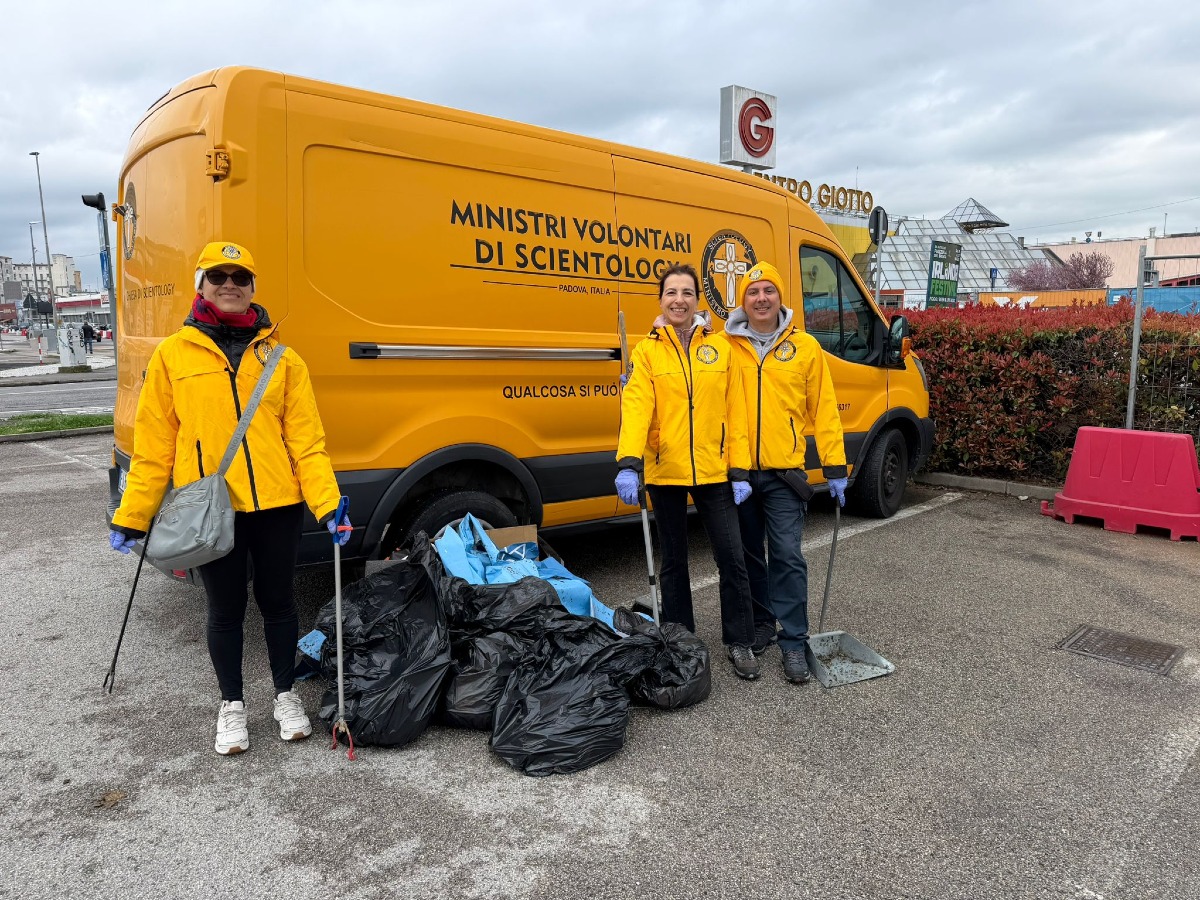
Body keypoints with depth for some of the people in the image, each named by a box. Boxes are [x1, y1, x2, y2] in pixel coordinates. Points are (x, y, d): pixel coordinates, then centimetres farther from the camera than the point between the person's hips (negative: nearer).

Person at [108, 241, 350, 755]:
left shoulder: (282, 358, 4)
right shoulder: (172, 356, 3)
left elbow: (306, 440, 0)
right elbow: (153, 444, 4)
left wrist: (327, 503, -10)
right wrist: (131, 517, 2)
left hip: (277, 506, 1)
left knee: (277, 601, 12)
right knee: (226, 610, 12)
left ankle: (285, 694, 33)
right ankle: (232, 704, 32)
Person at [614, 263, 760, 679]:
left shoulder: (719, 347, 4)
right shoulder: (647, 351, -1)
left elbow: (735, 412, 3)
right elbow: (636, 408, -14)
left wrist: (739, 470, -3)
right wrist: (628, 464, -28)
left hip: (714, 471, 1)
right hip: (665, 472, 0)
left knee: (732, 557, 2)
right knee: (674, 561, 12)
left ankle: (739, 641, 19)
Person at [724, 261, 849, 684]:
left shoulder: (805, 347, 3)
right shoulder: (726, 347, 2)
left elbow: (824, 410, 4)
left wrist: (835, 466, 2)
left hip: (784, 472, -1)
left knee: (787, 557, -2)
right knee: (749, 554, 13)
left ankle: (793, 641, 8)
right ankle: (760, 625, 30)